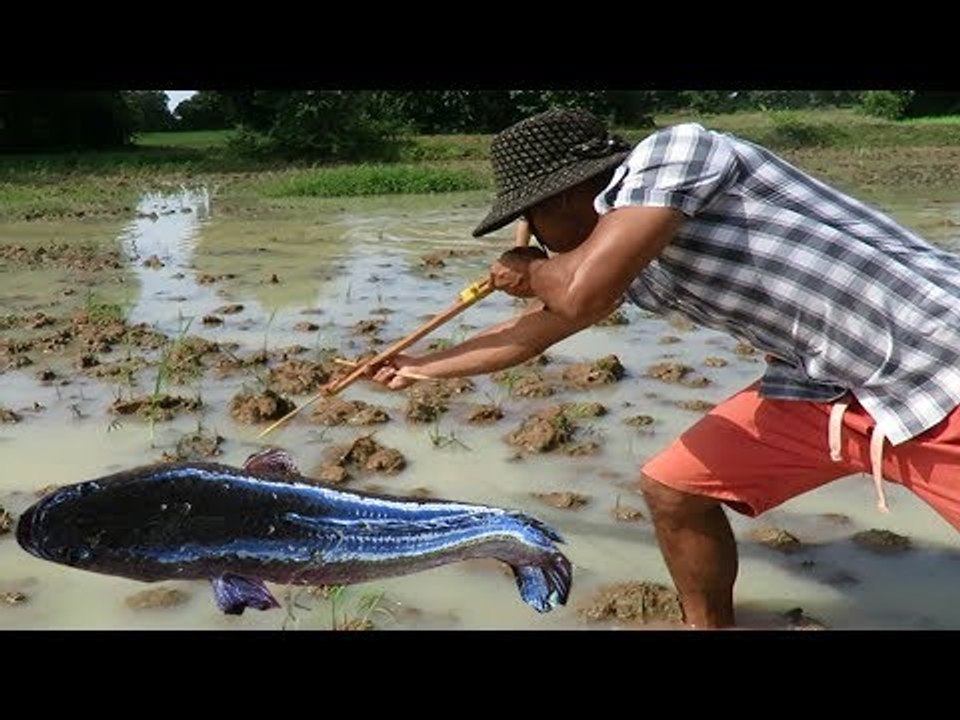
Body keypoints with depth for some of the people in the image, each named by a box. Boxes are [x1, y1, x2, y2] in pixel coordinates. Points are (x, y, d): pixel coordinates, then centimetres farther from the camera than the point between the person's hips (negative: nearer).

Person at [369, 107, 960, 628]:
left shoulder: (672, 151, -19)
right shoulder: (634, 265, 6)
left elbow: (580, 294, -28)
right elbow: (531, 332, 20)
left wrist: (530, 272, -5)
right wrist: (420, 367, 32)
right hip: (823, 388, 8)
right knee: (671, 487, 9)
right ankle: (710, 625, 29)